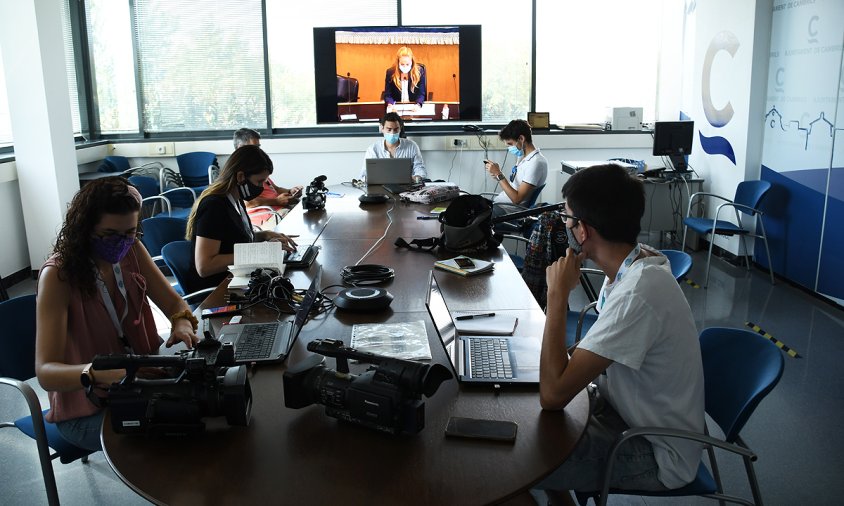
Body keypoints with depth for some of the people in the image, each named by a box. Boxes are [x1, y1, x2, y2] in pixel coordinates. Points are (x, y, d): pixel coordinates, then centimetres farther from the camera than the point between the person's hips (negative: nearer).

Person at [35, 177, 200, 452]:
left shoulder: (132, 251, -3)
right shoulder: (58, 275, -20)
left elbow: (174, 303, 2)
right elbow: (45, 372, -27)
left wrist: (183, 323, -23)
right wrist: (100, 373, -48)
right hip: (86, 411, -5)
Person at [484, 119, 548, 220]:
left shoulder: (536, 162, -18)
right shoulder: (522, 156, 10)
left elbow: (517, 199, -22)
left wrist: (499, 174, -19)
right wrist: (497, 176, -2)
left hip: (509, 209, -9)